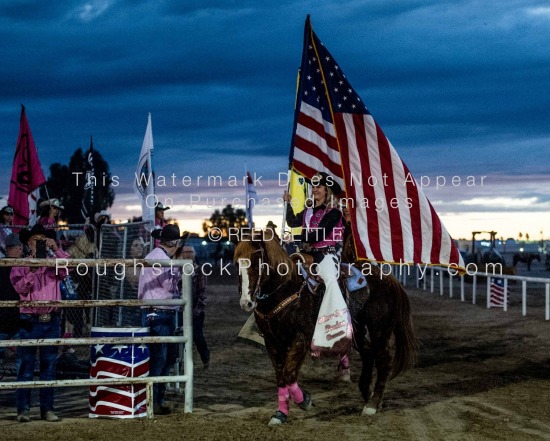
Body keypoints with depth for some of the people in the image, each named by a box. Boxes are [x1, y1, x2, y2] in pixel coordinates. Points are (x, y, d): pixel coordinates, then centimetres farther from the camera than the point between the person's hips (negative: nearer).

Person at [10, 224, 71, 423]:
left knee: (49, 367, 6)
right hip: (30, 322, -2)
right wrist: (33, 269, -19)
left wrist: (56, 249, -14)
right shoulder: (20, 265, 4)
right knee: (26, 367, -2)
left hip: (51, 321, 3)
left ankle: (47, 409, 10)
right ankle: (23, 409, 1)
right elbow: (21, 287, -9)